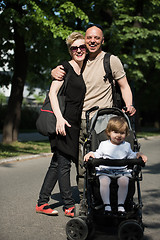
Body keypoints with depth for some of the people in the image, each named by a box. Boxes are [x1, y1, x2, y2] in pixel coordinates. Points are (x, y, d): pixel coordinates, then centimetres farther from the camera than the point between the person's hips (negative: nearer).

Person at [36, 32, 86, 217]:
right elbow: (52, 92, -11)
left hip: (76, 123, 7)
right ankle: (69, 206, 6)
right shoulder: (65, 67, -4)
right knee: (64, 163, -2)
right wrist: (59, 117, -21)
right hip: (63, 121, -7)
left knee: (57, 163, 9)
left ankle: (42, 203, 17)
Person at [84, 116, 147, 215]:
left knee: (124, 181, -30)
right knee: (104, 181, -32)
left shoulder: (126, 145, 16)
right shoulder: (104, 145, 11)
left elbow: (131, 155, 25)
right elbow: (97, 155, 12)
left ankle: (121, 205, -18)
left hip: (122, 171, 1)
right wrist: (91, 154, -7)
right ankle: (107, 205, -25)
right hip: (105, 170, -1)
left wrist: (139, 154, 6)